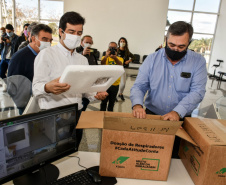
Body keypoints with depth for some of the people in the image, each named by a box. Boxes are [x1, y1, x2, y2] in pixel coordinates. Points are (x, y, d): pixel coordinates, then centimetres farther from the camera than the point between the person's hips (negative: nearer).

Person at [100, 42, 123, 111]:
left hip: (115, 84, 2)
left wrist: (115, 57, -40)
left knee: (112, 102, 14)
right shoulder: (105, 58, 1)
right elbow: (102, 64, -21)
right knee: (104, 102, 3)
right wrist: (106, 56, -40)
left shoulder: (120, 58, 4)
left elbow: (120, 65, -20)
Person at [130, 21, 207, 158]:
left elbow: (197, 91, -11)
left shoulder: (198, 62, -2)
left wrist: (177, 112, -25)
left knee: (174, 158, 2)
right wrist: (137, 104, -23)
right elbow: (139, 86, -2)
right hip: (151, 115, 1)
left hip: (181, 119, 0)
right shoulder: (152, 59, 1)